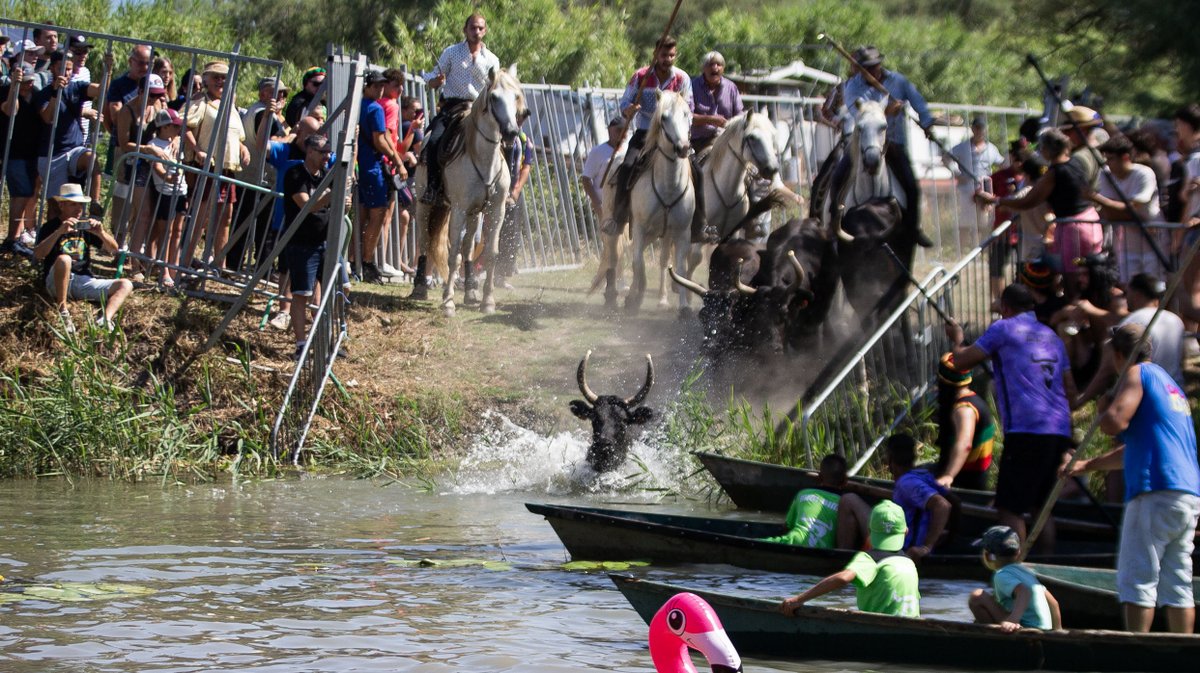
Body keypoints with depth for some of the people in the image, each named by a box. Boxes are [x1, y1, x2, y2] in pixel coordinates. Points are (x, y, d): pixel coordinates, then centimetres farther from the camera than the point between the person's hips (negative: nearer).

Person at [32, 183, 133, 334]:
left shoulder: (86, 226, 14)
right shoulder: (51, 227, 0)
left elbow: (113, 249, 10)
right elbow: (38, 255, -18)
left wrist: (101, 233, -11)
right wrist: (59, 232, -29)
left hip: (84, 281, 5)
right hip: (57, 282, -5)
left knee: (125, 285, -12)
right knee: (63, 259, -36)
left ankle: (105, 319, -37)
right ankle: (62, 310, -29)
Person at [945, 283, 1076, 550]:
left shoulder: (1003, 329, 2)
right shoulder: (1051, 335, 21)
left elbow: (961, 360, 2)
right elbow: (1070, 389, 22)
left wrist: (957, 338, 22)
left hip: (1026, 429, -7)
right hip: (1059, 431, 7)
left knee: (1010, 508, -5)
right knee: (1042, 504, 17)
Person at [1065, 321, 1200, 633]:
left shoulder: (1137, 374, 0)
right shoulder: (1168, 382, 28)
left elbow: (1114, 423, -15)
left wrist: (1105, 407, 9)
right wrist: (1087, 465, 39)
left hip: (1156, 492, -9)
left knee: (1137, 581, -7)